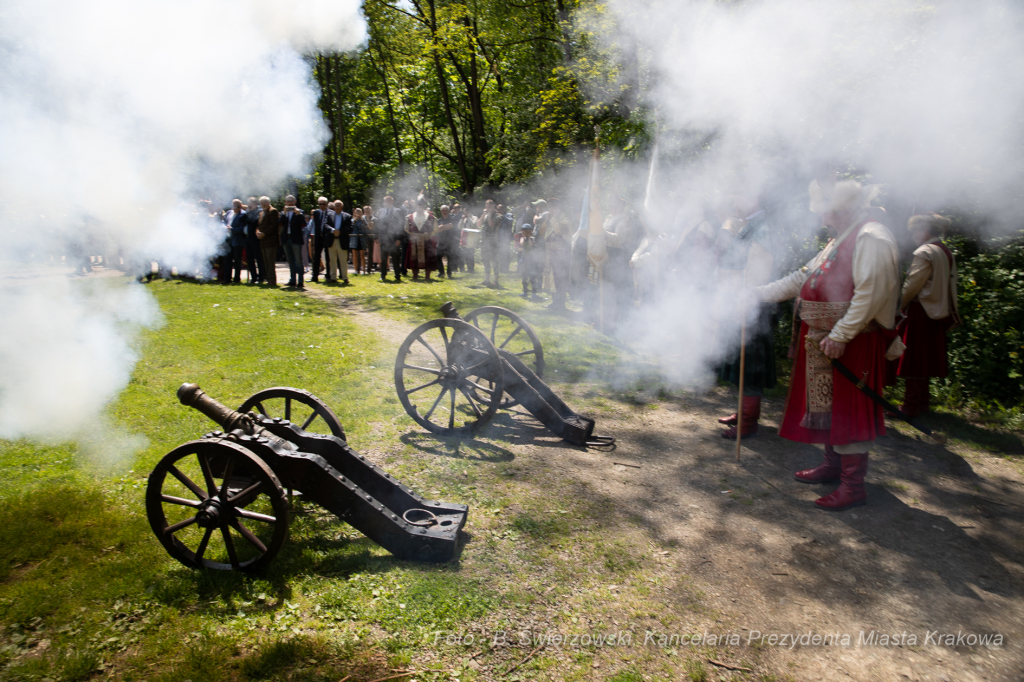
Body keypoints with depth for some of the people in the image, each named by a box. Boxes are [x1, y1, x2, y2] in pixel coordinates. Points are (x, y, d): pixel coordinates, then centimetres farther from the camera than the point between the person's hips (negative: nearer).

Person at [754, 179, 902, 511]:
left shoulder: (871, 239, -15)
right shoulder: (838, 241, 18)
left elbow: (870, 295, -23)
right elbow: (802, 278, 21)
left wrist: (840, 335, -24)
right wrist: (759, 293, 16)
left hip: (851, 342, -10)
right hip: (825, 339, 10)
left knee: (847, 409, -5)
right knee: (827, 405, 17)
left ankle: (853, 484, 3)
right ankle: (833, 464, 31)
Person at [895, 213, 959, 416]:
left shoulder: (925, 253, -16)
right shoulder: (946, 252, 11)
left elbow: (912, 285, -17)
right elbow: (947, 285, 14)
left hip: (922, 312, -9)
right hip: (938, 312, 9)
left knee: (915, 358, -3)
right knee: (926, 358, 15)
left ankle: (911, 405, 1)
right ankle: (922, 400, 24)